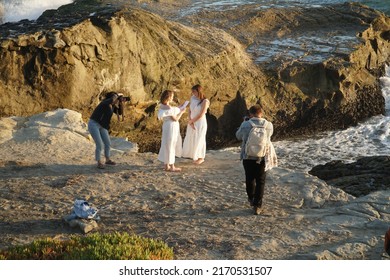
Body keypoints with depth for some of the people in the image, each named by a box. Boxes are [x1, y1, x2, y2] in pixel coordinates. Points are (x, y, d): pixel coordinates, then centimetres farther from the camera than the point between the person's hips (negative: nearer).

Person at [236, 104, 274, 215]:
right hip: (262, 158, 0)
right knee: (260, 182, 8)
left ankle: (251, 199, 40)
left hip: (248, 157, 0)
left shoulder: (245, 125, -10)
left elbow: (238, 136, 7)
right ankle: (257, 206, 3)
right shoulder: (268, 125, -7)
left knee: (250, 179, 21)